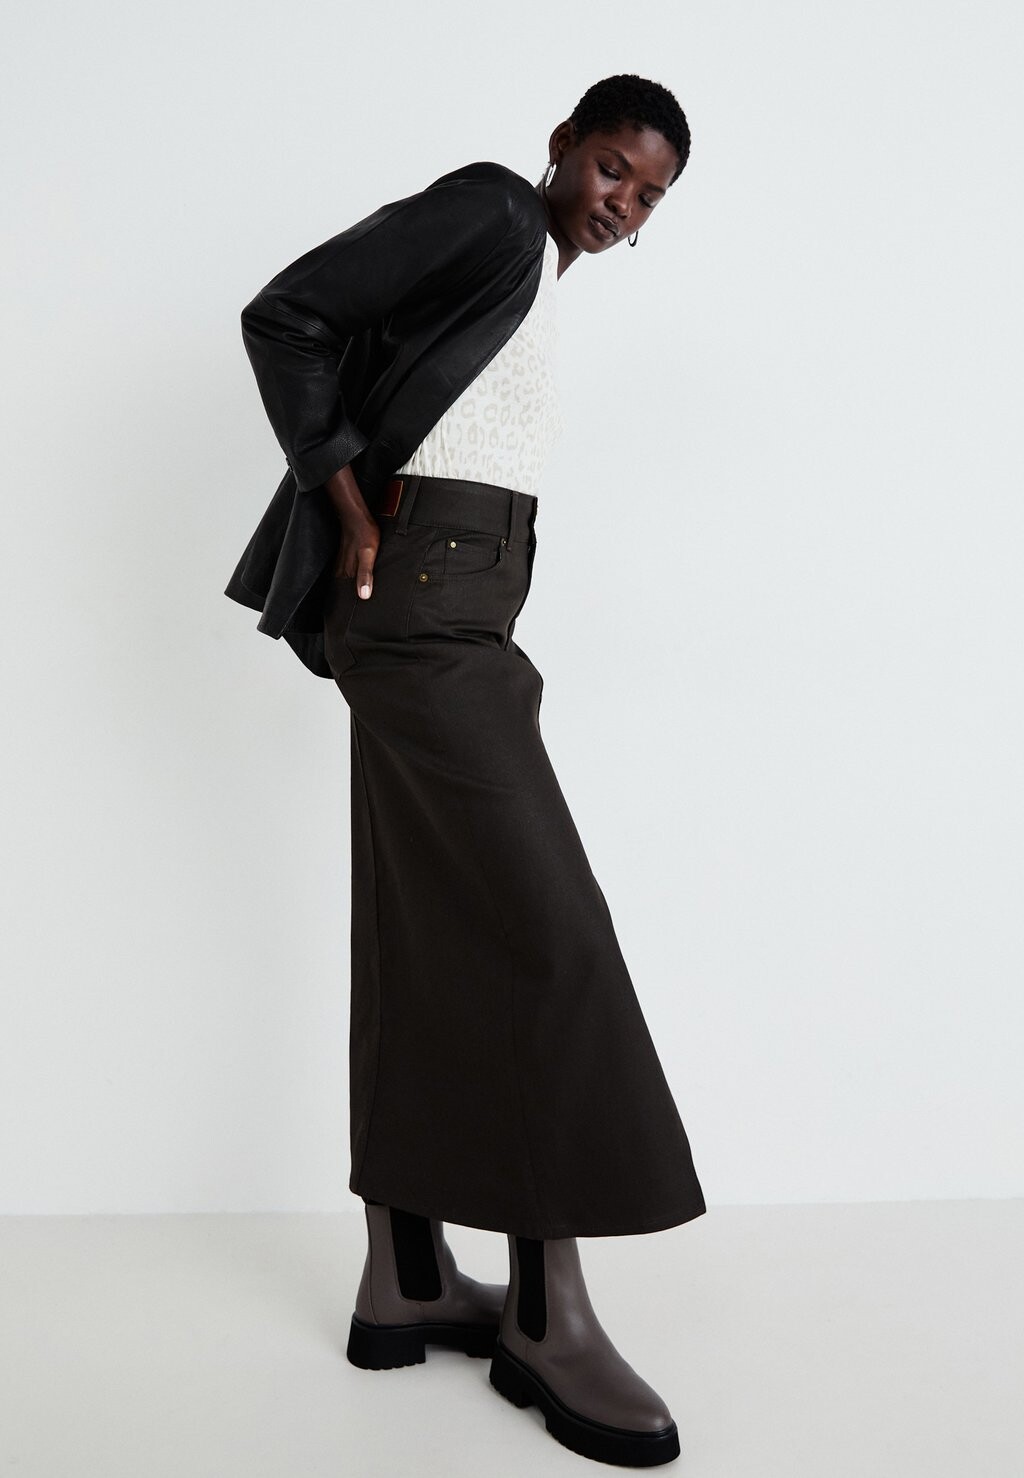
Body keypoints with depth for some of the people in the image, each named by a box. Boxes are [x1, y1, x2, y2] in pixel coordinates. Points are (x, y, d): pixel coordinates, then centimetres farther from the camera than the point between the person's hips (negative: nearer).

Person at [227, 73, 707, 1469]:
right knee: (545, 927, -14)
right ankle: (547, 1313, -7)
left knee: (428, 945, 6)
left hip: (459, 613, 10)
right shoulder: (489, 208, -2)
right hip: (422, 601, -10)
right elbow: (287, 314, -8)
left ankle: (405, 1279, 12)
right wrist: (353, 515, -13)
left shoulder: (539, 283, 24)